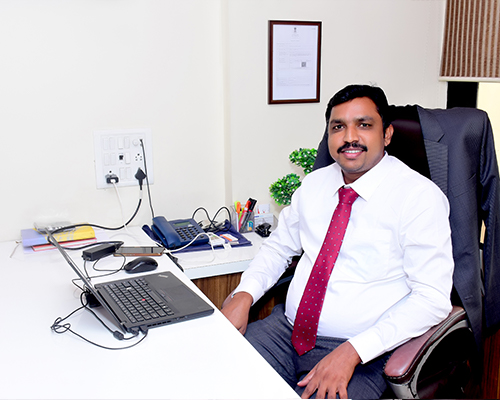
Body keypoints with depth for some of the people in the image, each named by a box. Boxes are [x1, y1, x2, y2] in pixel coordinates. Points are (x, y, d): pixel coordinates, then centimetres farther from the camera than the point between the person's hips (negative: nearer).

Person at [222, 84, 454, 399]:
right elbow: (279, 246, 15)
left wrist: (352, 352, -22)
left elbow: (432, 297, -14)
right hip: (286, 329, 5)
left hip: (360, 355, -4)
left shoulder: (421, 196, -10)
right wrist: (243, 296, -4)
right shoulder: (314, 183, 7)